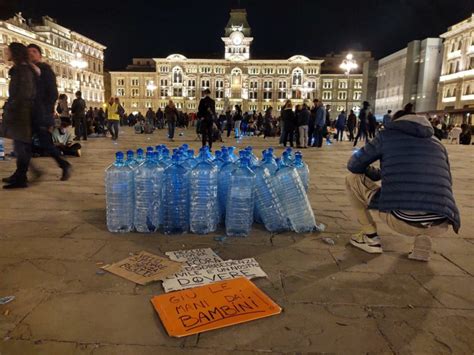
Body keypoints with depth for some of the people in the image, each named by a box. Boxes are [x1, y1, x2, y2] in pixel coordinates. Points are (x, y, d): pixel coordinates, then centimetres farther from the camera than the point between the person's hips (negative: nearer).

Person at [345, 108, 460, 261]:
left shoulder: (387, 135, 14)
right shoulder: (437, 143, 24)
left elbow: (354, 165, 17)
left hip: (399, 220, -4)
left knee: (352, 179, 17)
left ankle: (371, 237, 18)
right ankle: (422, 242, 18)